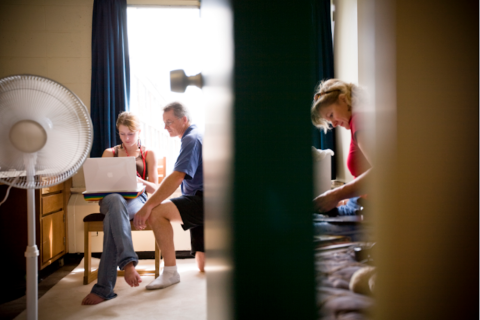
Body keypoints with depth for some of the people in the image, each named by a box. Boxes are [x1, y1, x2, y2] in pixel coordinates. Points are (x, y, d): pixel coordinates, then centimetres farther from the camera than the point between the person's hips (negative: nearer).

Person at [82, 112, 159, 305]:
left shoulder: (148, 155, 17)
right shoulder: (110, 153, 22)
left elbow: (154, 189, 10)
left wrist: (141, 181, -14)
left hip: (137, 201, -1)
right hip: (110, 199, 1)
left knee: (111, 220, -38)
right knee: (116, 200, -42)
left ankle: (104, 287, -43)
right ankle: (128, 263, -55)